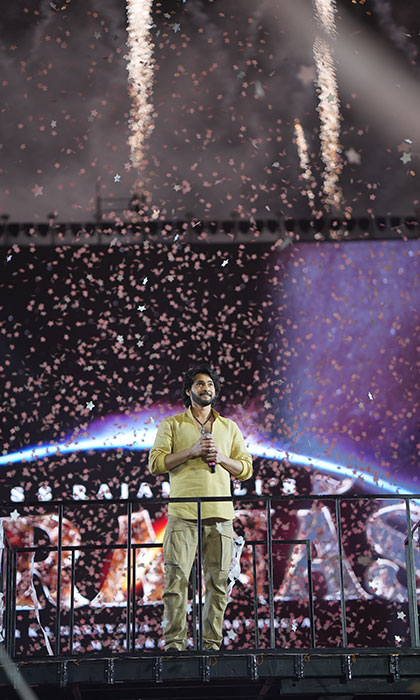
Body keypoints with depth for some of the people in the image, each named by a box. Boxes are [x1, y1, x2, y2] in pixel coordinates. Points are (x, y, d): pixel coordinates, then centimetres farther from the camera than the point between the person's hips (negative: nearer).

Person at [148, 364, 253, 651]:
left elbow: (246, 468, 16)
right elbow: (156, 463, 1)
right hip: (183, 513, -3)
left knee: (218, 580, -1)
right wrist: (191, 452, -9)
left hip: (220, 513, 3)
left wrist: (221, 458, -2)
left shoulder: (229, 427, 20)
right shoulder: (172, 424, 11)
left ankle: (212, 643, 6)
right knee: (177, 577, -10)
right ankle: (174, 642, -6)